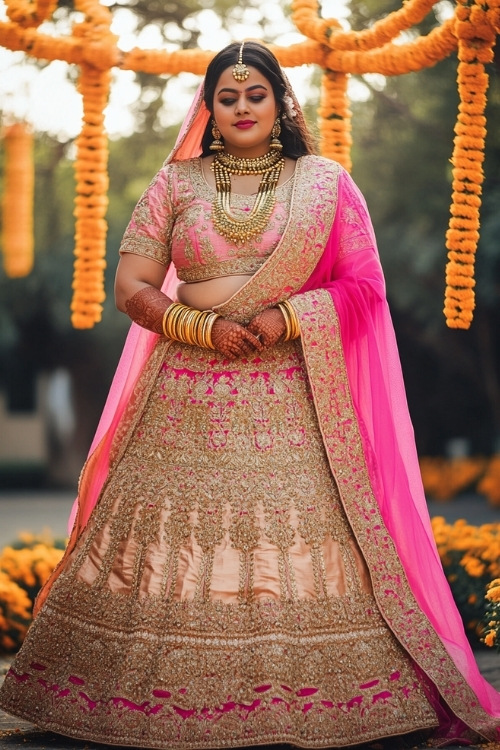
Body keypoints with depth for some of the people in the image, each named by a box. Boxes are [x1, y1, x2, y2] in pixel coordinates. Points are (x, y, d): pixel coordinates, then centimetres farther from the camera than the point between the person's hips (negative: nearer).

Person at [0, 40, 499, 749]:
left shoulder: (326, 182, 9)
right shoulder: (175, 183, 11)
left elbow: (365, 283, 4)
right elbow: (131, 286, 6)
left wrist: (287, 318, -11)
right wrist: (202, 326, -11)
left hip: (293, 400, -1)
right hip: (187, 398, 1)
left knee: (305, 545, -8)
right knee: (175, 544, -3)